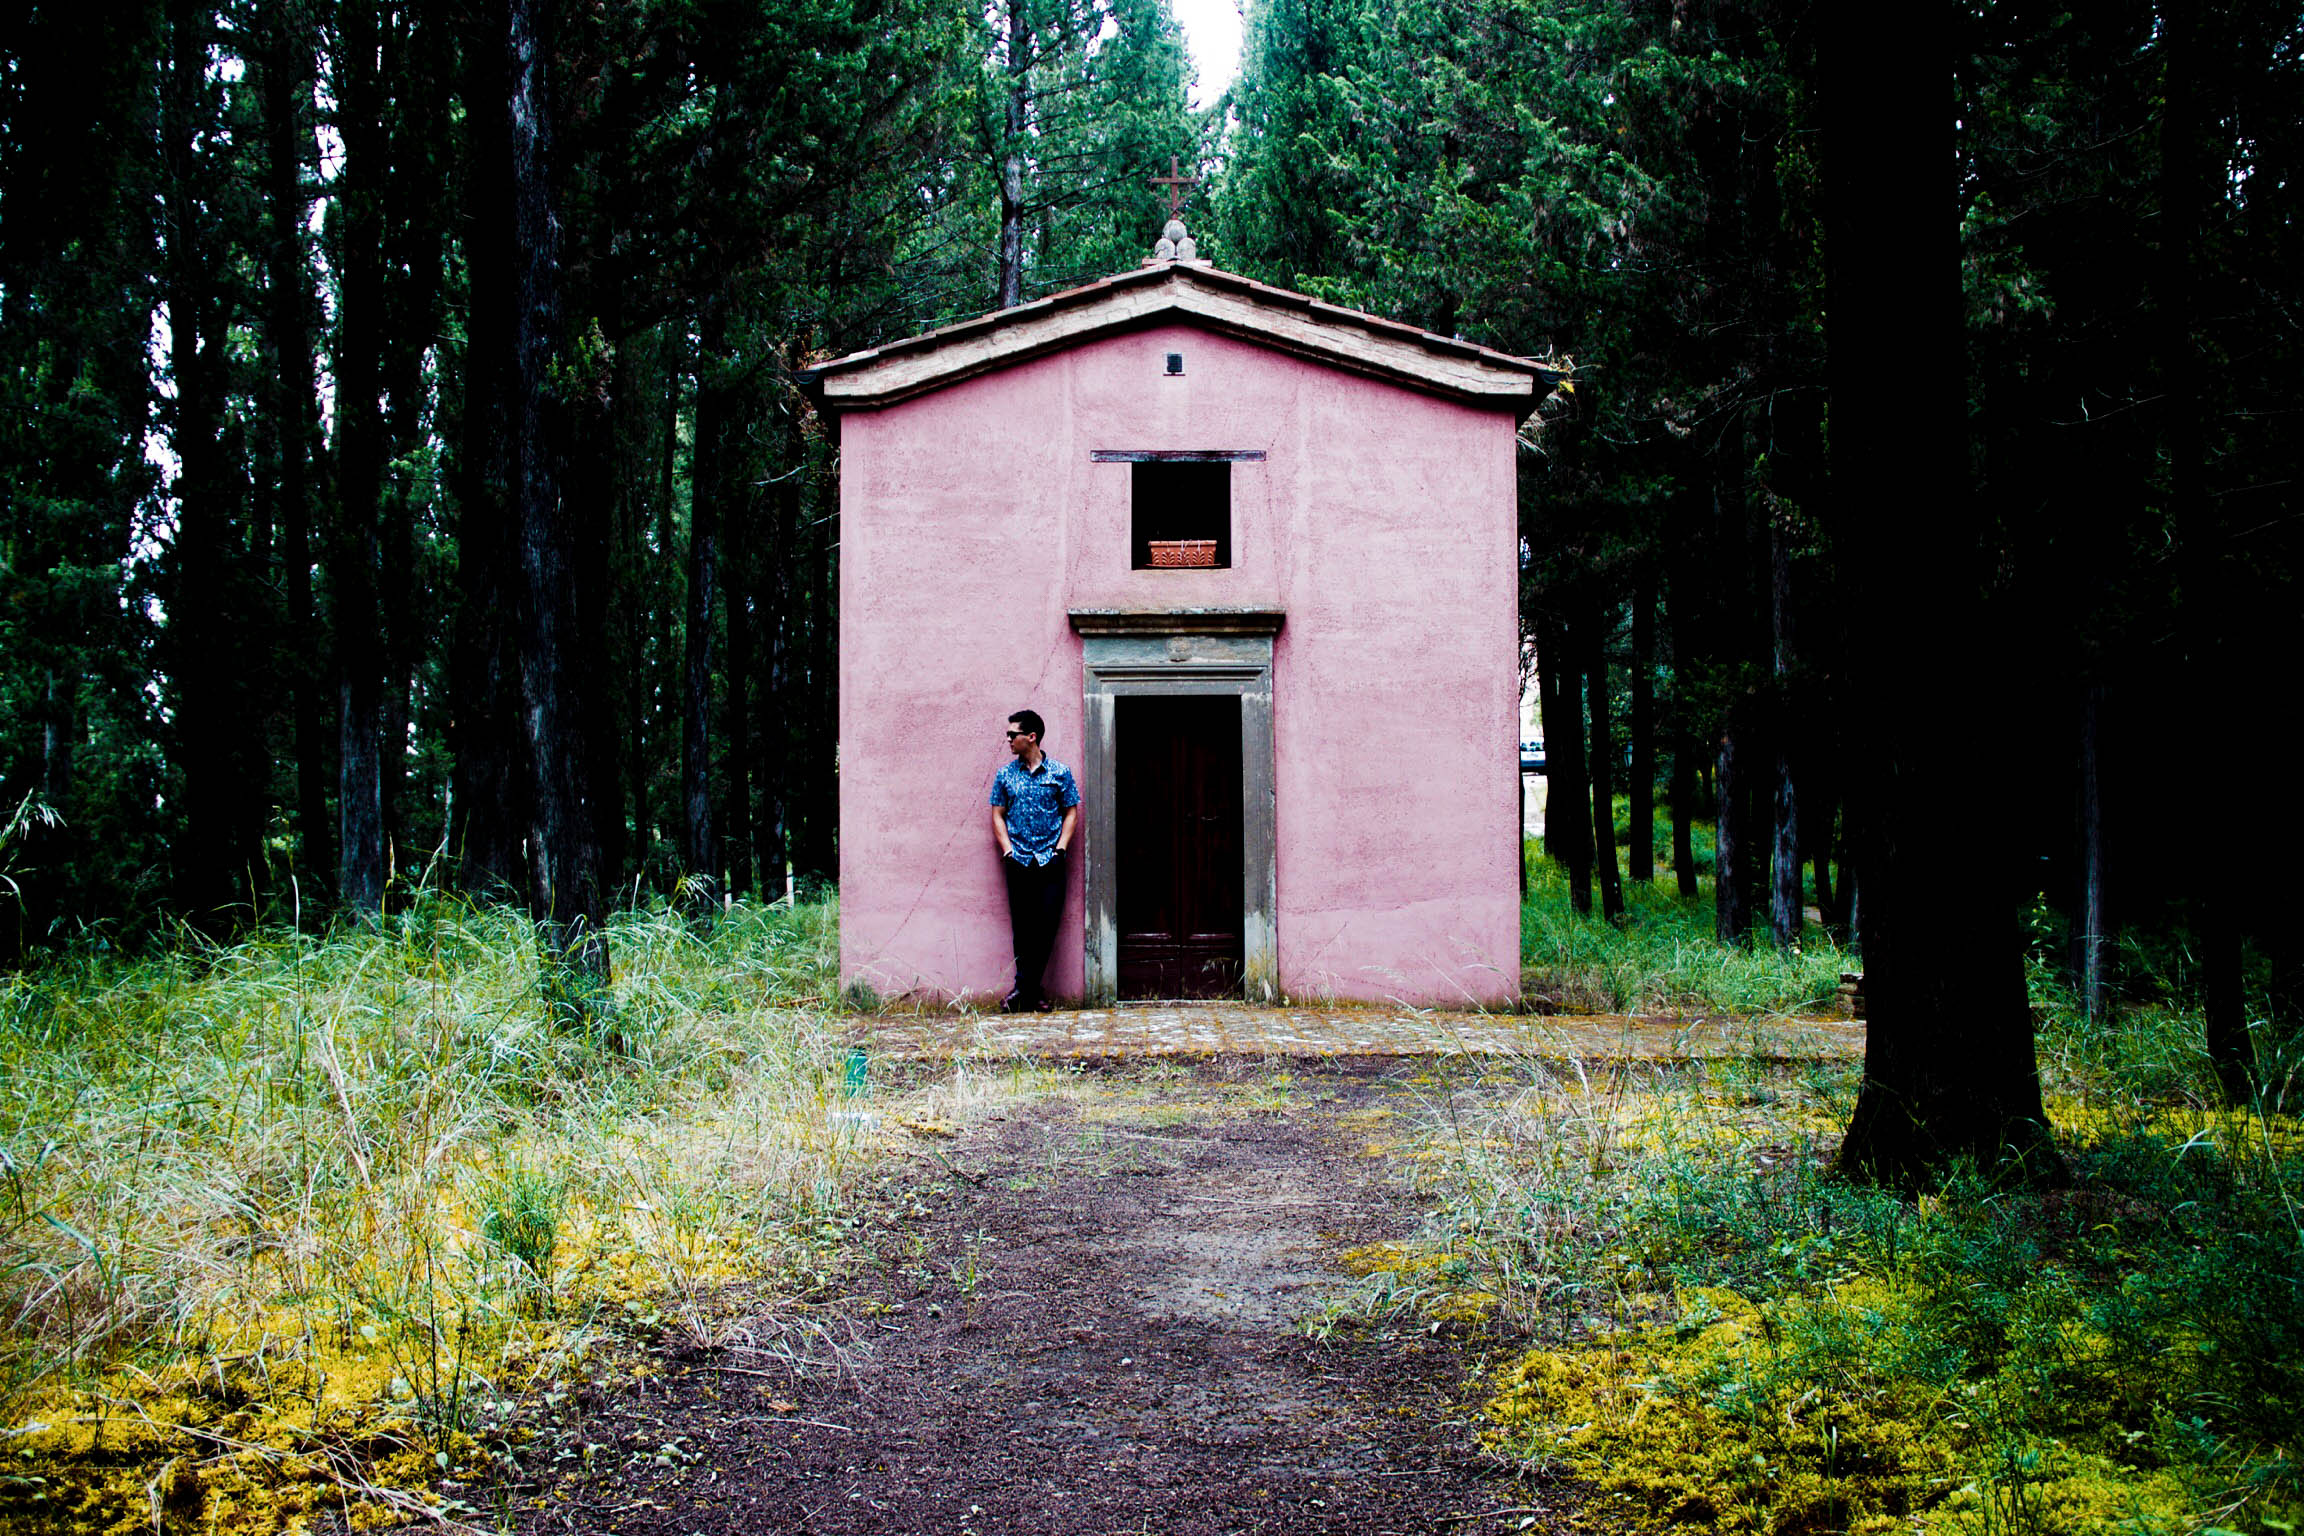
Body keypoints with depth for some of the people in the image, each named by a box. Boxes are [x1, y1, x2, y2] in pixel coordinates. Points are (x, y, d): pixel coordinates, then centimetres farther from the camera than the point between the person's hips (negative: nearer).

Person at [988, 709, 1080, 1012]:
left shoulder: (1059, 772, 3)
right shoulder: (1005, 774, 7)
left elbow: (1071, 812, 7)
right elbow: (998, 814, 11)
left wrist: (1060, 847, -5)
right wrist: (1007, 849, -3)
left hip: (1051, 862, -1)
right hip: (1019, 862, 1)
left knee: (1046, 928, -5)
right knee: (1022, 930, 0)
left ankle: (1024, 990, 2)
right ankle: (1032, 991, 8)